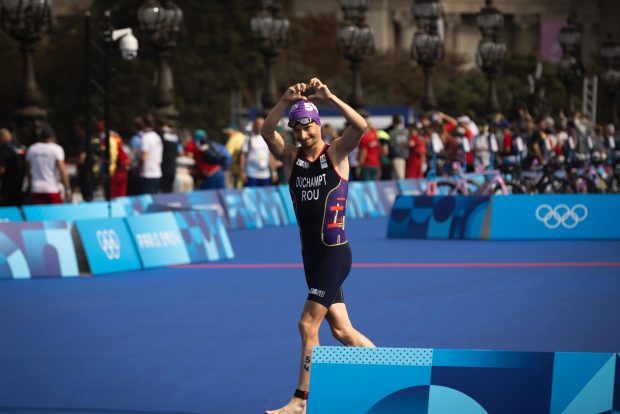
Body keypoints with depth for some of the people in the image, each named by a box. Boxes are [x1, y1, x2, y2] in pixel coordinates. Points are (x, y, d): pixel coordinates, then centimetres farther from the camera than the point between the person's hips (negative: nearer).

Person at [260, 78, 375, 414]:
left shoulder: (335, 153, -4)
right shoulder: (291, 158, 7)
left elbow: (361, 126, -21)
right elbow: (267, 132, -9)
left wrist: (328, 96, -26)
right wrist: (285, 101, -22)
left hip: (335, 253, -6)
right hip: (311, 255, 6)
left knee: (308, 324, -10)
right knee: (340, 329, 9)